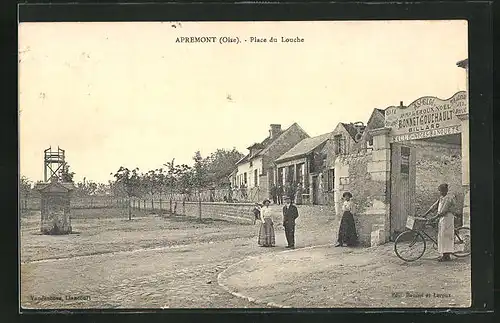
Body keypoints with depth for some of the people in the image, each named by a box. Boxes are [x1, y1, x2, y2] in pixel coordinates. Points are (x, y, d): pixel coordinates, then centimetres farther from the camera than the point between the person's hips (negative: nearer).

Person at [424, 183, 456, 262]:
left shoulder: (448, 199, -14)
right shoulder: (441, 198, 15)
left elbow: (443, 211, -21)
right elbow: (434, 206, 14)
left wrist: (434, 218, -25)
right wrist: (426, 214, 7)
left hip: (447, 218, -9)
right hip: (441, 218, 9)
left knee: (445, 236, -9)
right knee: (441, 236, 8)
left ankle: (447, 256, -6)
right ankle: (444, 255, 13)